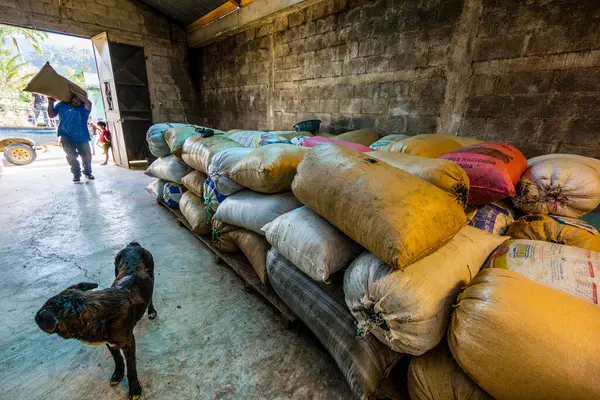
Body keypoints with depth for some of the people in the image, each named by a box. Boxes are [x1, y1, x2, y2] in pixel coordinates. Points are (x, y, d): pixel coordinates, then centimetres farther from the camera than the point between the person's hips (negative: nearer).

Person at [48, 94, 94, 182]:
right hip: (67, 137, 1)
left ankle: (87, 172, 25)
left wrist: (76, 92, -13)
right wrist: (50, 103, 7)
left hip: (82, 137, -1)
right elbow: (52, 115, 16)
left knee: (87, 156, 2)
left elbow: (88, 102, -23)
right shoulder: (61, 105, 12)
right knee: (71, 156, -6)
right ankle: (76, 174, 9)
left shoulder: (84, 108, 0)